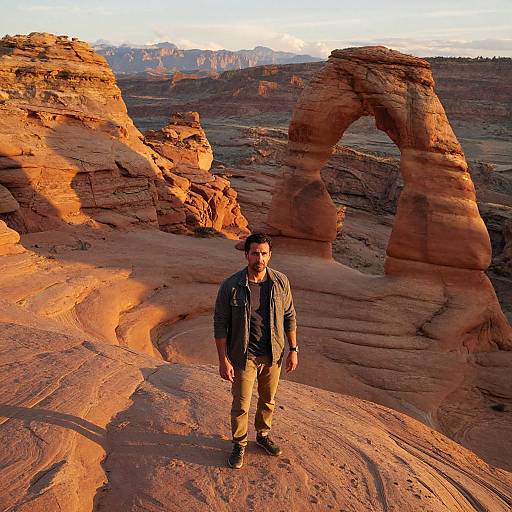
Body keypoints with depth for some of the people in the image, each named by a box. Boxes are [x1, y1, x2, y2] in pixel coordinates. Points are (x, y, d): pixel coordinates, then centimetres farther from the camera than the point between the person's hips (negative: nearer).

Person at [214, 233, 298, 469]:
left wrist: (293, 349, 3)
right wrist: (223, 360, -13)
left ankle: (263, 435, 47)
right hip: (244, 356, -3)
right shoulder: (231, 286, -18)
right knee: (241, 405, 10)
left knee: (268, 400, 22)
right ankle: (239, 445, 35)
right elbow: (220, 324, -12)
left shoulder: (280, 281, -9)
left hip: (273, 354, 3)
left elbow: (289, 316, 2)